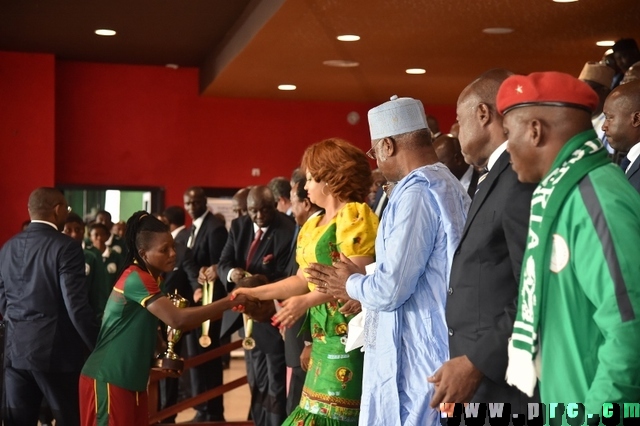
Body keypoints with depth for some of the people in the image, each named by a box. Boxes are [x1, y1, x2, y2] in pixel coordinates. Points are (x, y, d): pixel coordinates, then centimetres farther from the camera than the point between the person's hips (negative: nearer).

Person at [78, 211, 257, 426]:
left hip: (131, 378, 9)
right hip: (108, 379, -9)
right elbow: (177, 319, -29)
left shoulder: (147, 278, 12)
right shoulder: (136, 279, -18)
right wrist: (229, 302, -27)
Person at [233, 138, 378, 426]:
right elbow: (304, 279, 18)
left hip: (347, 327, -9)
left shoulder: (354, 214, -9)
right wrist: (256, 292, 12)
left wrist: (306, 301, -23)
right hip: (324, 330, 9)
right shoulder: (313, 224, 19)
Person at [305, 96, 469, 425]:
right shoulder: (450, 187, 10)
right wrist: (360, 285, 16)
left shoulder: (416, 193, -19)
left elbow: (390, 289, -22)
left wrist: (351, 283, -2)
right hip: (435, 353, 9)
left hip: (413, 361, -9)